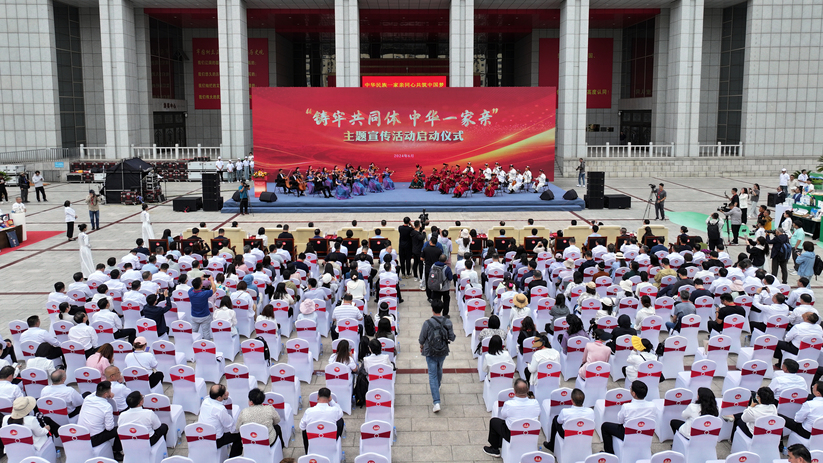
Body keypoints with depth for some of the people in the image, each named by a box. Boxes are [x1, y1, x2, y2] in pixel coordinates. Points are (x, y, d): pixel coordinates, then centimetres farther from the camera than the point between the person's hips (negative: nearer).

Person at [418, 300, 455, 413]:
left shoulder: (427, 323, -20)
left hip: (431, 353, -3)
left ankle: (436, 402, -7)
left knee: (433, 375, 0)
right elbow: (452, 337, -1)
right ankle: (437, 386, 56)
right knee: (439, 369, 29)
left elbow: (421, 339, -9)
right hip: (443, 352, 4)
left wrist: (422, 347, 11)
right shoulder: (448, 322, -11)